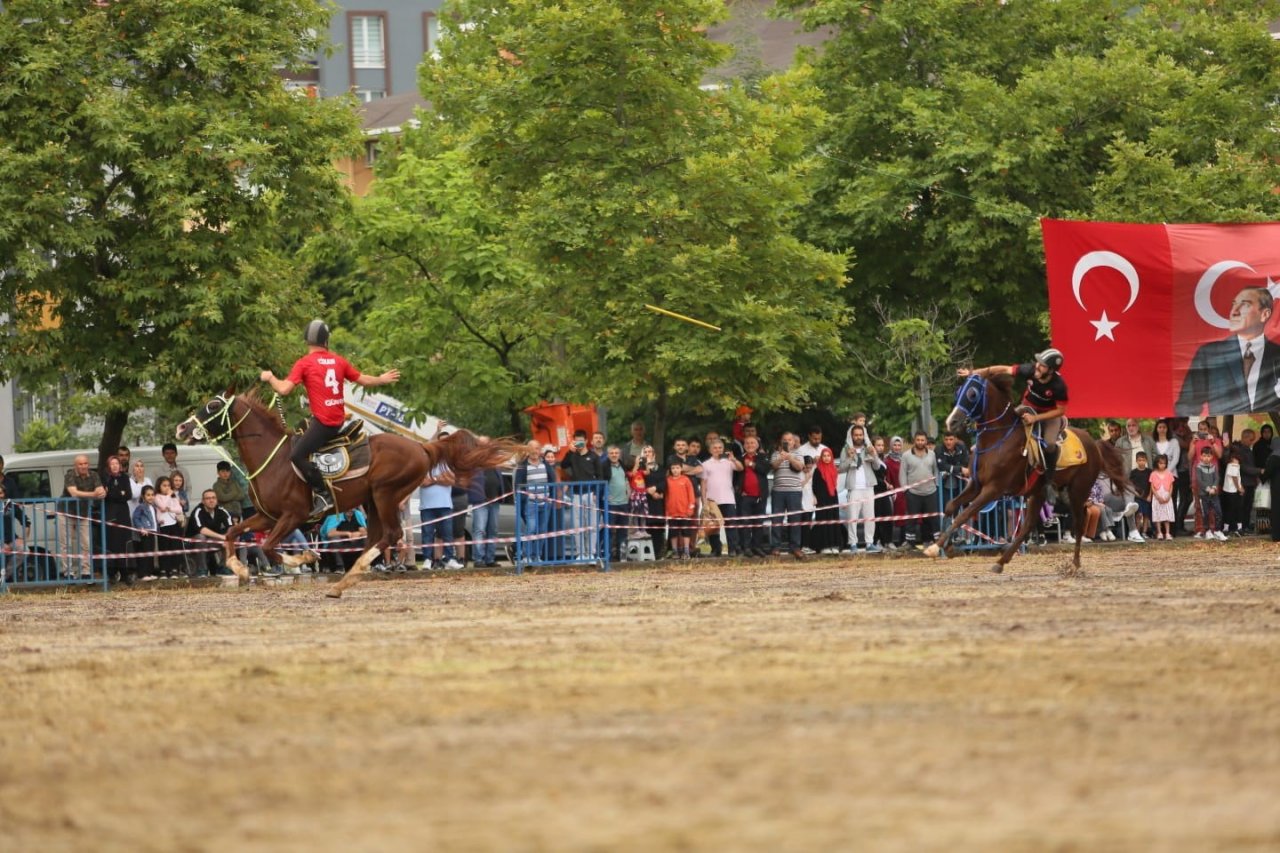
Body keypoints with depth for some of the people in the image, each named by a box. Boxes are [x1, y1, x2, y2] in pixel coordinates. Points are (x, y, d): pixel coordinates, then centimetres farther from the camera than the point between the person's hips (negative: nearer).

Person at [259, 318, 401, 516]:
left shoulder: (304, 363, -6)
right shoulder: (339, 361, 10)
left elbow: (284, 389, -12)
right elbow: (363, 380, 19)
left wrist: (270, 378, 9)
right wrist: (382, 380, 39)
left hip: (322, 421, -7)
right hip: (340, 419, 7)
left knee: (297, 455, -10)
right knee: (297, 439, 24)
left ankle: (323, 495, -18)